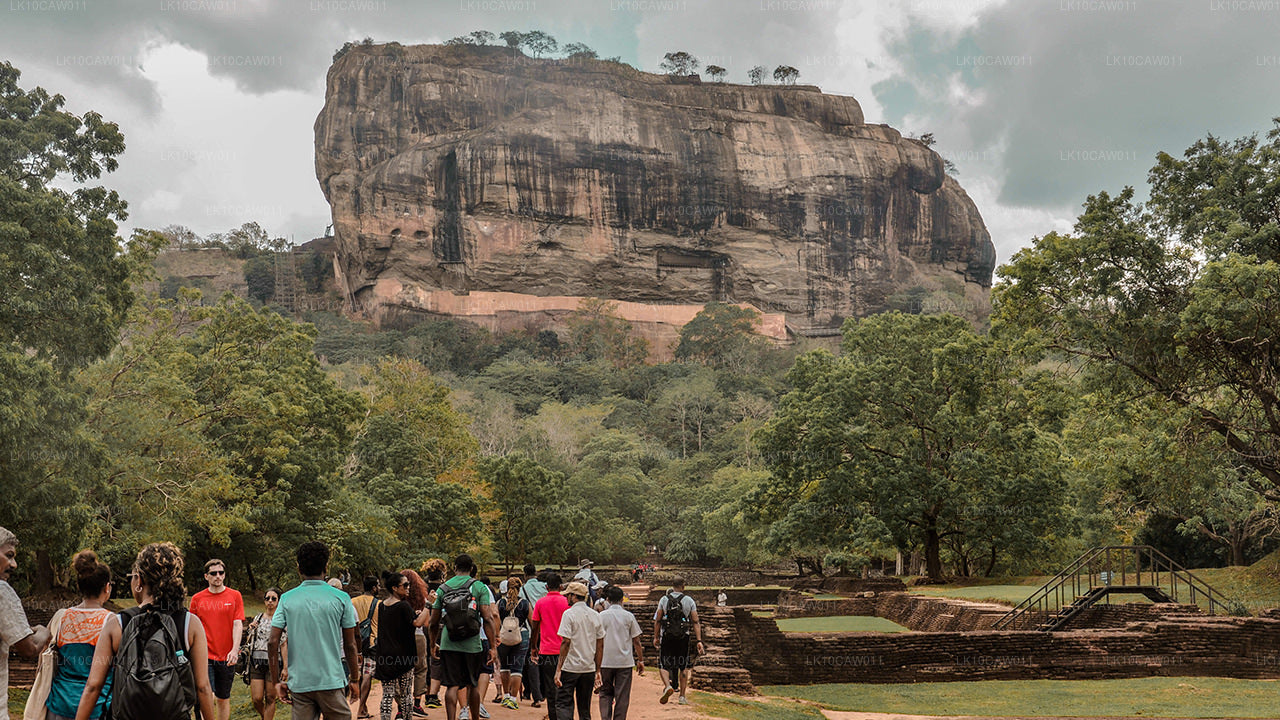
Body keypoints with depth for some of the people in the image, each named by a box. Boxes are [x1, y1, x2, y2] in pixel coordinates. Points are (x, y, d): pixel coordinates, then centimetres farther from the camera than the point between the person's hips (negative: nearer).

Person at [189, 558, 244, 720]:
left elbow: (238, 624, -4)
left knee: (224, 699, 11)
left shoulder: (234, 596, 3)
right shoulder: (197, 598, 4)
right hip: (205, 657, -1)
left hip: (227, 658, 1)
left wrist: (235, 649, -17)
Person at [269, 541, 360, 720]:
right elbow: (350, 645, 1)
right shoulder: (341, 598, -3)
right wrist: (355, 679, 12)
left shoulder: (287, 599, 1)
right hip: (331, 681, -2)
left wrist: (276, 681, 6)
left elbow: (273, 643, -3)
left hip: (298, 683, 2)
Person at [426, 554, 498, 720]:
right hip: (472, 644, -1)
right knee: (473, 685, 15)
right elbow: (488, 619, -9)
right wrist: (493, 647, -6)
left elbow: (434, 622, 7)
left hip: (448, 645, 1)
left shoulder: (443, 588, 4)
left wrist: (433, 644, 22)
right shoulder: (480, 587, -2)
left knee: (452, 686, 2)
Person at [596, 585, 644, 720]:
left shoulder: (602, 616, -2)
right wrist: (640, 660, 12)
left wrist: (597, 666, 1)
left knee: (605, 693, 13)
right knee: (622, 697, 6)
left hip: (606, 662, 0)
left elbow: (599, 643, -3)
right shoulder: (629, 616, 0)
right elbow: (636, 641, 2)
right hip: (625, 662, 0)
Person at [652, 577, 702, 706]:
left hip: (667, 637, -1)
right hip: (684, 637, 1)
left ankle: (667, 686, -20)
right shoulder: (689, 601, 1)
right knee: (684, 667, 11)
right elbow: (695, 622, -3)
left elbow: (657, 621, 2)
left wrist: (656, 637, 11)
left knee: (663, 665, 6)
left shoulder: (664, 600, 2)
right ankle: (682, 696, 13)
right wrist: (699, 641, -3)